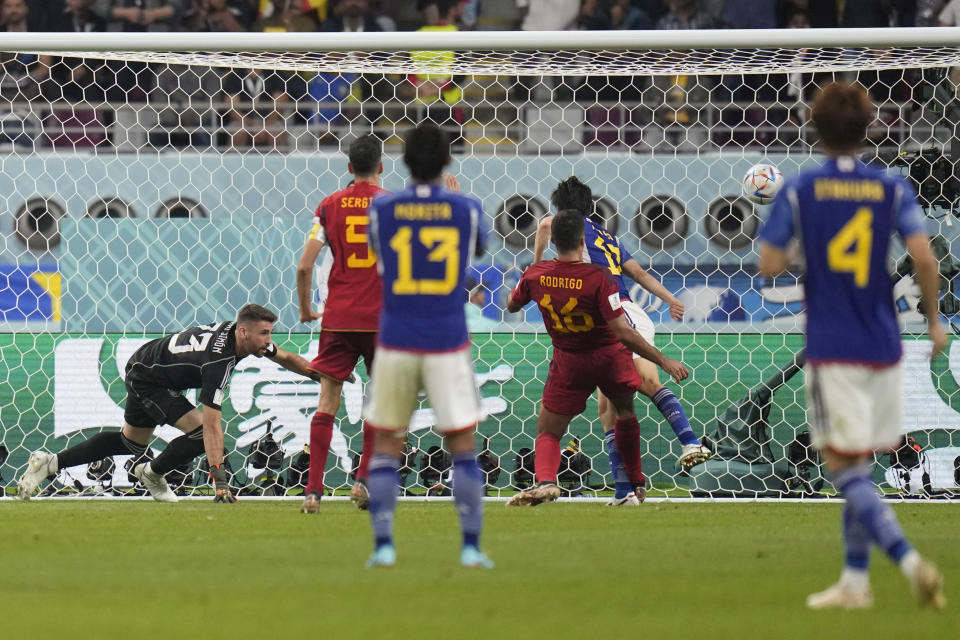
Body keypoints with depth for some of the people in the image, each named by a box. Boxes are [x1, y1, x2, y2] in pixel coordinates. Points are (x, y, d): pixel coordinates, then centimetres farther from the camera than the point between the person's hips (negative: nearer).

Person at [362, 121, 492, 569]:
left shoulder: (382, 209, -3)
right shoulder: (467, 210, -3)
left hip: (395, 346, 1)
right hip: (448, 345, -1)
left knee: (385, 445, 11)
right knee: (463, 446, 8)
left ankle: (383, 545, 3)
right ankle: (471, 545, 1)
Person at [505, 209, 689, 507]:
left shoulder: (535, 276, -15)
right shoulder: (598, 278, -26)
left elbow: (511, 305, 7)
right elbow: (622, 331, -30)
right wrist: (664, 361, -24)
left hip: (568, 362, 1)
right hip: (610, 357, -1)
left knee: (547, 433, 6)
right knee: (624, 410, 27)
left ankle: (545, 480, -25)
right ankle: (635, 483, 37)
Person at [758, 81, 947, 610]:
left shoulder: (798, 191, -3)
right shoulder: (892, 189, 1)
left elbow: (768, 265, -8)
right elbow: (922, 255, -11)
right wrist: (934, 318, 3)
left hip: (831, 349, -4)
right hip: (883, 345, 4)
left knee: (845, 468, -6)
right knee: (858, 469, 16)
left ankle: (909, 560, -25)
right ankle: (855, 580, 16)